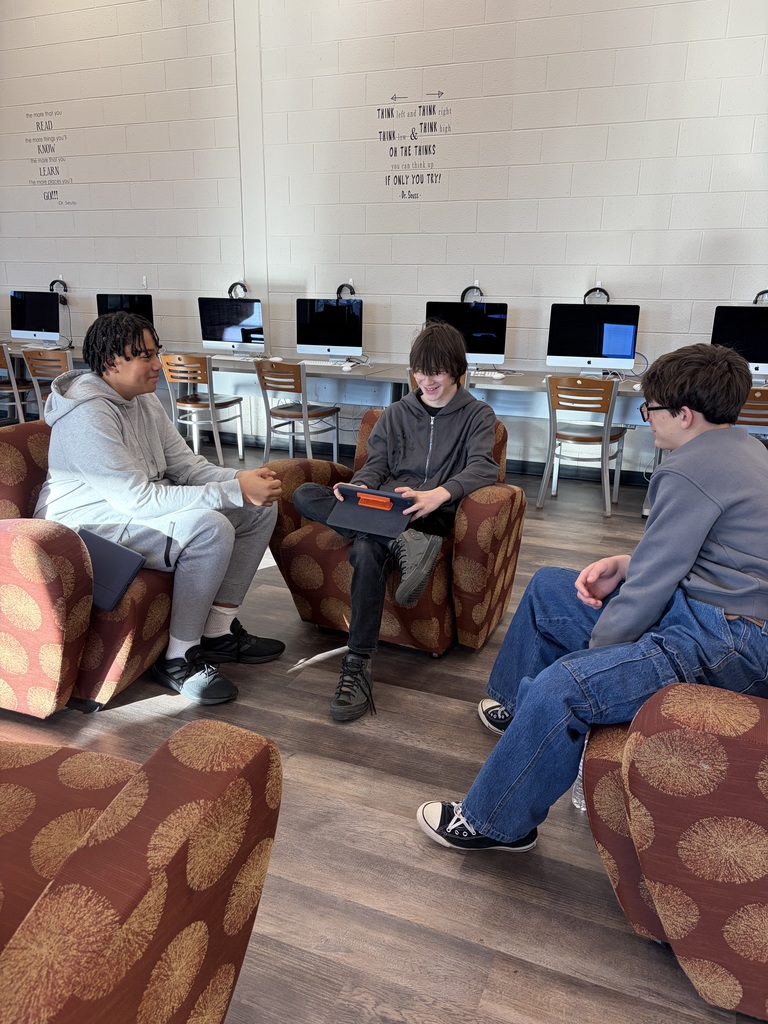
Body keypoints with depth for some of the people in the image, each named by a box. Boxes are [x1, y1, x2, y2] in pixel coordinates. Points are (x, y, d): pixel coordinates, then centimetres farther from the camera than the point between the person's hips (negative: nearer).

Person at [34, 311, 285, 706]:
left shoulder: (144, 399, 5)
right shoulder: (88, 415, -24)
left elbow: (185, 464, 5)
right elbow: (139, 499, -30)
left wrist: (240, 478, -15)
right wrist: (234, 491, -31)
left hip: (137, 507, 10)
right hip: (91, 528, -10)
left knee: (260, 507, 0)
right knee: (209, 527, -33)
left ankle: (218, 631, 5)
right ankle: (179, 659, -16)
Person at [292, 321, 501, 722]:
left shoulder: (477, 415, 9)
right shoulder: (396, 413, 23)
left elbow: (482, 468, -10)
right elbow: (376, 465, 12)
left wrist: (438, 494, -31)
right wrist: (357, 487, -14)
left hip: (433, 514, -5)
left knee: (367, 549, -37)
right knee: (304, 495, -20)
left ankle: (357, 666, -35)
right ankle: (402, 542, -34)